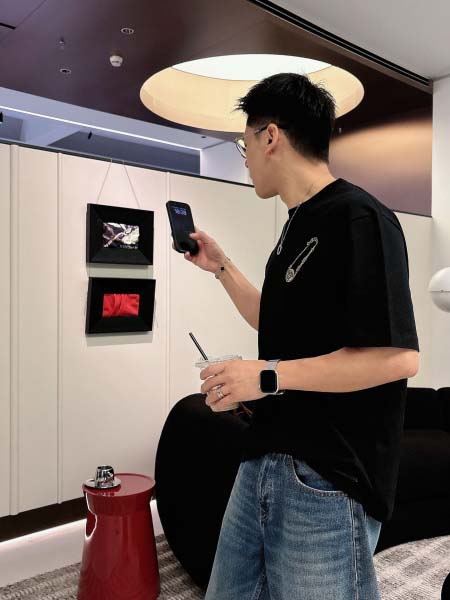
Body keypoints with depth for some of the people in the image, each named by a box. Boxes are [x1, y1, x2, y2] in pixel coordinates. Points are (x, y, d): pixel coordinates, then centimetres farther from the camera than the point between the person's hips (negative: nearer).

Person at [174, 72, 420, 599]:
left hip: (328, 477, -8)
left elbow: (398, 356, -21)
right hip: (266, 459, 8)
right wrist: (220, 268, 22)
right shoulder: (298, 225, 14)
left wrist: (268, 375, -20)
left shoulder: (359, 218, -14)